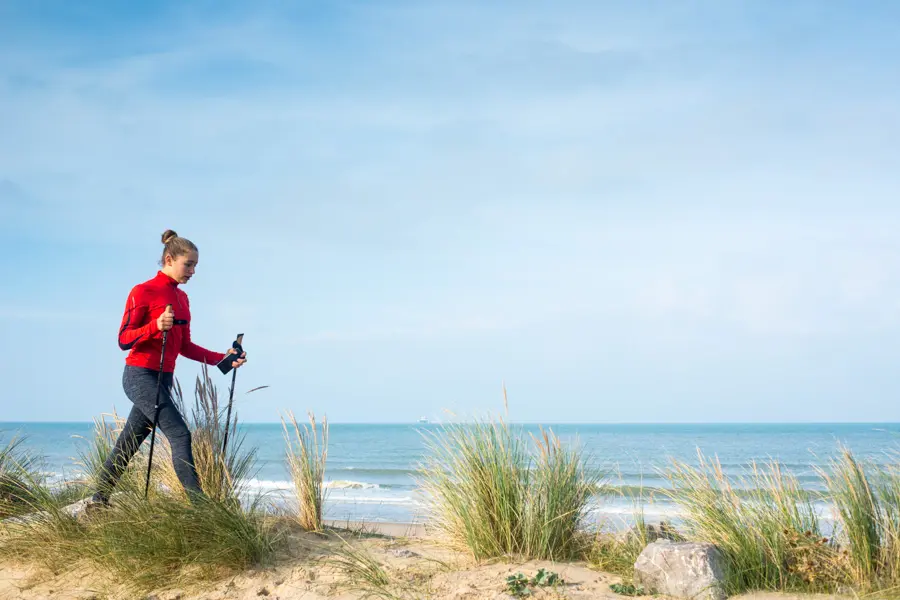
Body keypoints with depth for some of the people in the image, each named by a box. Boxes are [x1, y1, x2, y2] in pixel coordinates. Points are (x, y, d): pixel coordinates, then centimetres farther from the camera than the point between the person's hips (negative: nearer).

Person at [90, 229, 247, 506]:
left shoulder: (182, 298, 15)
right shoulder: (143, 292, -7)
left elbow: (185, 347, 17)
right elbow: (124, 339, -11)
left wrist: (224, 358, 8)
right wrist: (156, 325, -27)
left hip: (163, 379, 8)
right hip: (140, 376, -8)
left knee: (127, 445, 11)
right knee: (179, 433, -17)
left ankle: (98, 503, 19)